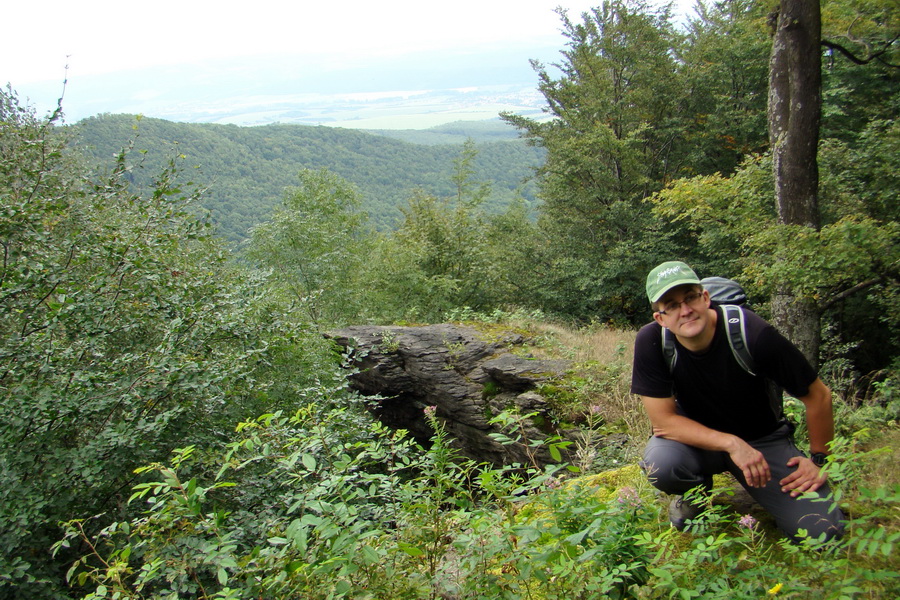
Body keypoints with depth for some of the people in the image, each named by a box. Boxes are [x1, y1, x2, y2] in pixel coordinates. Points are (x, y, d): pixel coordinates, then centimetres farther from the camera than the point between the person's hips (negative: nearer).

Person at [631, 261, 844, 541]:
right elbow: (663, 420, -21)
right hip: (698, 437, 0)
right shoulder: (651, 342, -23)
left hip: (762, 438, 0)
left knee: (822, 532, -16)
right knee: (660, 462, -34)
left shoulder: (752, 333, -26)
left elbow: (818, 395, -12)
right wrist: (731, 444, -29)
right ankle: (697, 493, 4)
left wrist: (819, 459, -4)